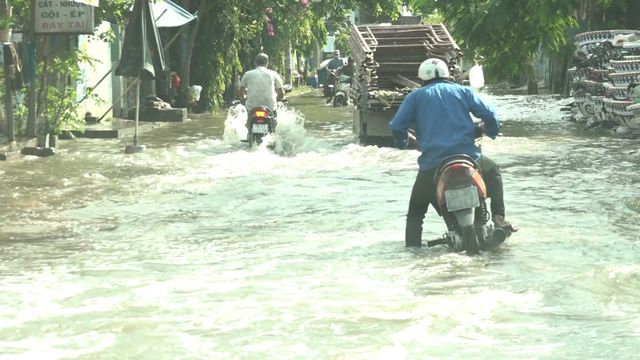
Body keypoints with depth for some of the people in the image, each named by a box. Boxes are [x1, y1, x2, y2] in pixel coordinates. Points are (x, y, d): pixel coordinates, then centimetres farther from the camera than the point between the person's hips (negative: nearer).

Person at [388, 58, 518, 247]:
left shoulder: (416, 96, 12)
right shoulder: (463, 91, 14)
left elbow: (396, 126, 4)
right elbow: (489, 114, 7)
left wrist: (403, 143, 25)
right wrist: (491, 132, 29)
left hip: (431, 164, -1)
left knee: (415, 211, 16)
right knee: (493, 171, 32)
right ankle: (498, 216, 17)